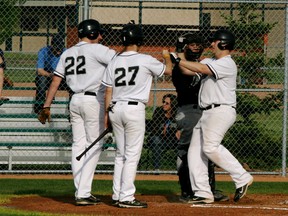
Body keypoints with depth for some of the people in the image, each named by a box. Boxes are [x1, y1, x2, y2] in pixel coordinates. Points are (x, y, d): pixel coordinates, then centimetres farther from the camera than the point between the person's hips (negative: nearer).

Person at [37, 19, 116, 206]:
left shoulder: (67, 54, 13)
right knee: (94, 145, -3)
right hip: (94, 100, -6)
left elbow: (56, 81, 9)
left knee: (78, 145, 9)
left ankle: (81, 192, 8)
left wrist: (46, 107, 9)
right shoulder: (96, 50, -6)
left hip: (75, 100, 7)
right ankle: (83, 193, -10)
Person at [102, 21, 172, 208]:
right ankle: (126, 197, -6)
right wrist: (167, 57, 31)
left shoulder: (114, 62, 5)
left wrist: (107, 114, 13)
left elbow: (108, 91, 6)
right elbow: (168, 70, 10)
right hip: (134, 109, -5)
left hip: (115, 109, 5)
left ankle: (117, 196, 15)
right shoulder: (145, 60, -7)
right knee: (132, 155, -3)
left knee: (121, 154, 14)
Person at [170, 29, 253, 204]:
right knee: (195, 150, 3)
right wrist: (176, 61, -4)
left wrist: (178, 60, -18)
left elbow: (202, 69, -21)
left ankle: (242, 178, -16)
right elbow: (189, 71, 13)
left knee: (211, 146, -23)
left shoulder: (227, 64, -10)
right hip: (208, 112, 10)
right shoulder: (211, 62, 19)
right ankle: (203, 193, 3)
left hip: (221, 110, -10)